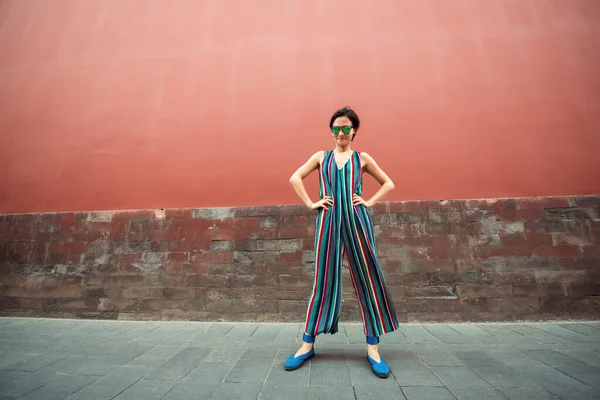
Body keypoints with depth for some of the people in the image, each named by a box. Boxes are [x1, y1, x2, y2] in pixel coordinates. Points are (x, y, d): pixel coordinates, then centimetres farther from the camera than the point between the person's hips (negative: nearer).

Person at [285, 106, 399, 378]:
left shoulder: (362, 158, 13)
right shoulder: (321, 156, 14)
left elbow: (388, 184, 17)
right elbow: (295, 177, 10)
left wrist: (369, 202, 2)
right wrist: (310, 204, 0)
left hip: (357, 220, 1)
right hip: (329, 221, 0)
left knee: (367, 279, 2)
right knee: (323, 281, 4)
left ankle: (372, 346, 15)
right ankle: (307, 344, 15)